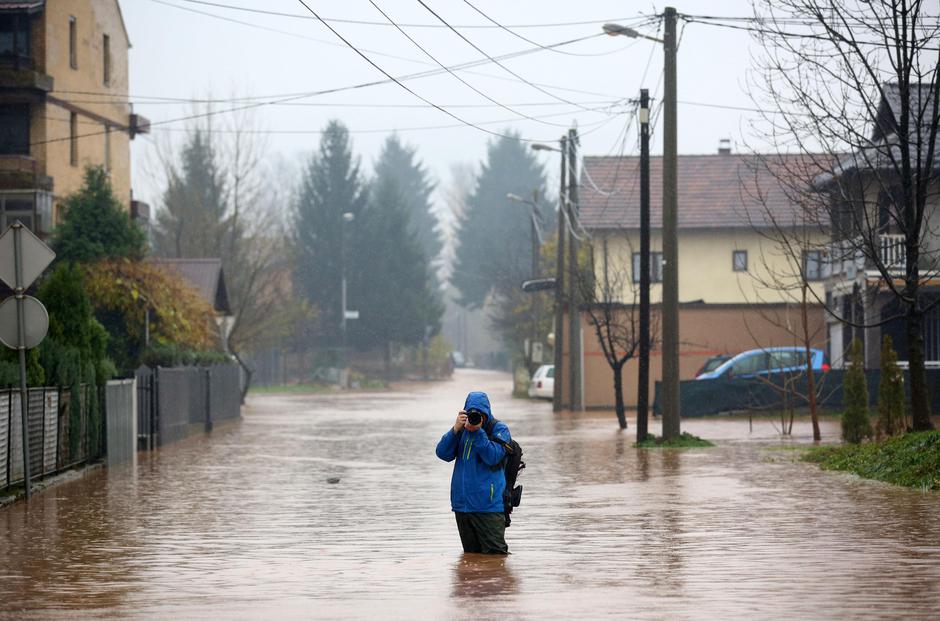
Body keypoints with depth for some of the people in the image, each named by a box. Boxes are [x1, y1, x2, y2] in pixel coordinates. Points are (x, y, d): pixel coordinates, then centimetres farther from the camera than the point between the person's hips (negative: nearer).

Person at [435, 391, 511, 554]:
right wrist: (455, 429, -13)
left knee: (494, 553, -8)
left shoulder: (499, 429, -2)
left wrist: (478, 431, -20)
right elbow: (443, 453, -1)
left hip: (488, 505, -5)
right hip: (462, 503, 5)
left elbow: (492, 456, -16)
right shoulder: (462, 430, 10)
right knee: (470, 553, 13)